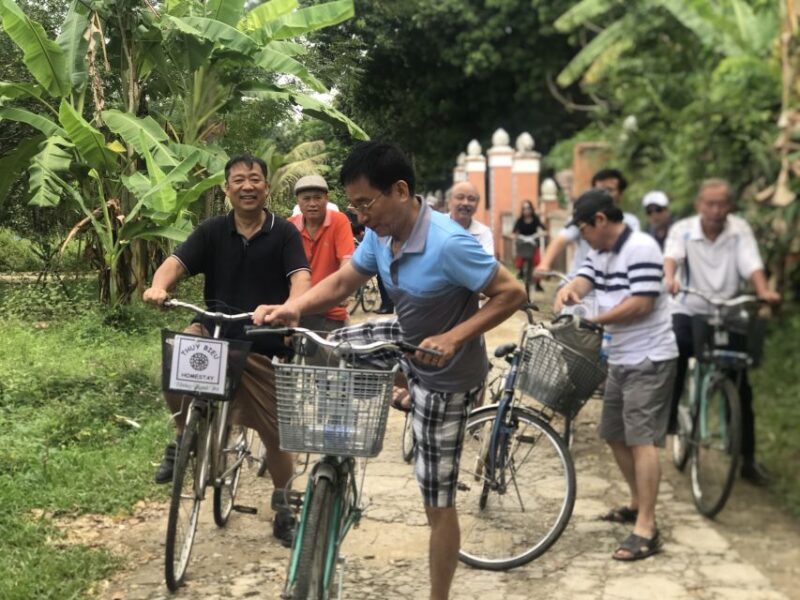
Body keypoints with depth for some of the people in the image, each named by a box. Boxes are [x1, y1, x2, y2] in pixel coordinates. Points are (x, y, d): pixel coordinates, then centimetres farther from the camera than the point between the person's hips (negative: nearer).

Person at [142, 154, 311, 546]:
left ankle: (284, 511, 25)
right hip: (214, 331, 1)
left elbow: (300, 278, -18)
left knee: (275, 433, 4)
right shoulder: (212, 231, 0)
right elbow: (177, 262, -11)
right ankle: (185, 439, -5)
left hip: (263, 344, -1)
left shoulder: (284, 234, -5)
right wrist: (159, 287, -34)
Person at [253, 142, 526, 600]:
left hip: (443, 373, -7)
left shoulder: (448, 243, -33)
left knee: (438, 501, 2)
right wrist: (294, 307, -19)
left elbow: (512, 293, -27)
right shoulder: (381, 234, -9)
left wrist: (453, 338, -36)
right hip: (406, 340, 8)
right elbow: (343, 283, -1)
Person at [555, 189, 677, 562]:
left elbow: (642, 304, -23)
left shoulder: (641, 248, -16)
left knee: (642, 440, -11)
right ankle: (638, 503, 35)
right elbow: (582, 281, -1)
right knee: (615, 435, 17)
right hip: (620, 359, 10)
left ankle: (646, 529, -10)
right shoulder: (599, 253, 13)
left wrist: (594, 320, -20)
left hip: (648, 360, -10)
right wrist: (568, 291, -24)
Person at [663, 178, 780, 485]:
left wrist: (763, 290, -36)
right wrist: (670, 277, -47)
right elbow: (671, 255, -25)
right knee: (674, 354, -28)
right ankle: (668, 418, -9)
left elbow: (751, 263, -16)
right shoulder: (683, 230, -6)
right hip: (689, 312, -1)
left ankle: (748, 458, 10)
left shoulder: (739, 230, -3)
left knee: (740, 386, 1)